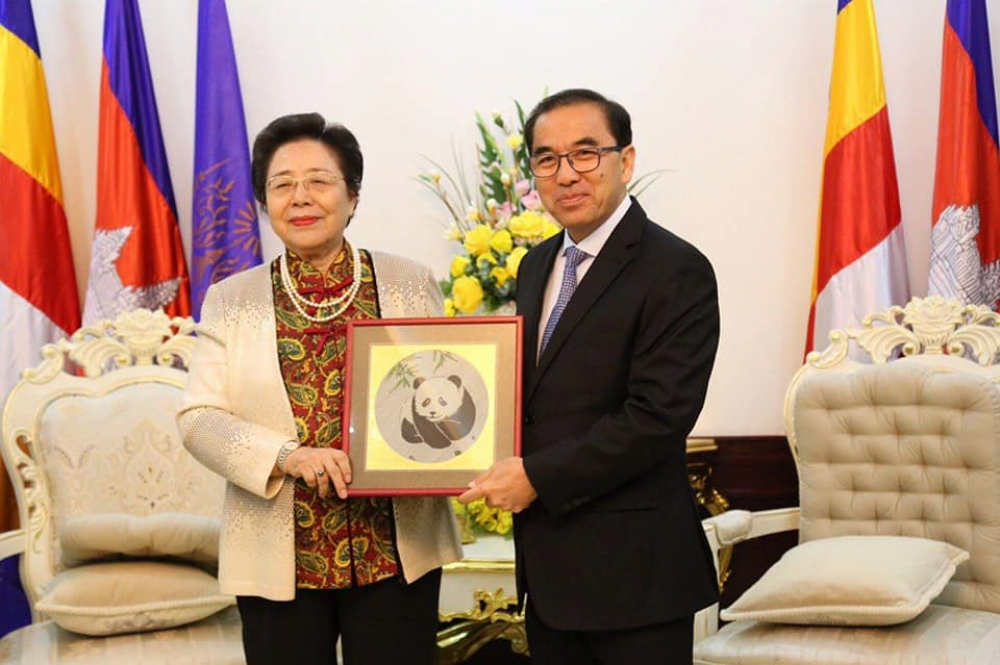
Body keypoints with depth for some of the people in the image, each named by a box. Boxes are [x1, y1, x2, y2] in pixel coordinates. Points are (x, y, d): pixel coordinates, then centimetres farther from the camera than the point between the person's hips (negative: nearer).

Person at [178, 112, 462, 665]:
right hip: (279, 561, 0)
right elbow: (198, 418, -2)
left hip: (396, 553, 0)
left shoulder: (410, 285, 4)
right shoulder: (232, 300, 4)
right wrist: (287, 457, -18)